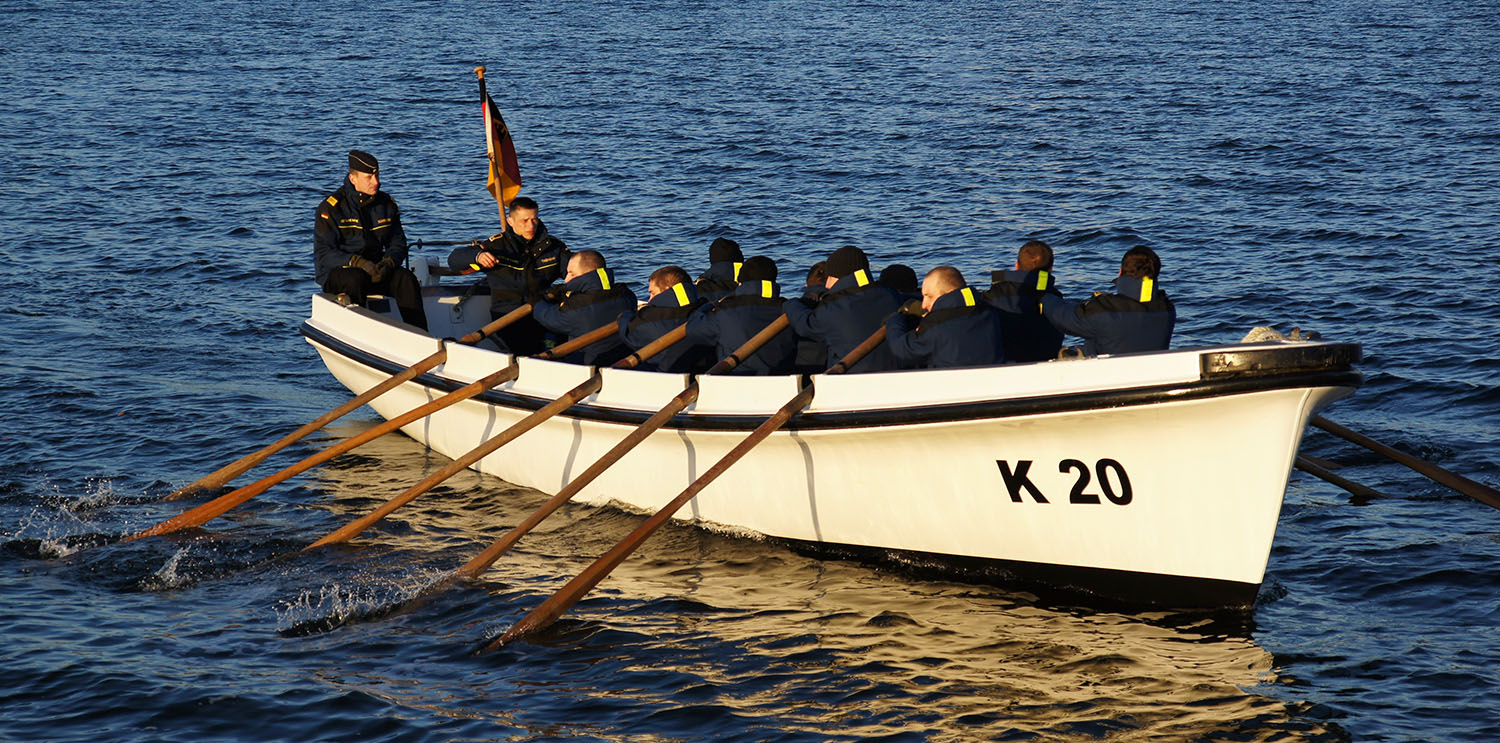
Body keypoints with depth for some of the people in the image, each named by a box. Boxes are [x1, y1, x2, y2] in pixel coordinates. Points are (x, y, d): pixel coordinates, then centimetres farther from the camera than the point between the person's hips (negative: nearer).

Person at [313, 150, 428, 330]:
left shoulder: (386, 204, 8)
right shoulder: (331, 207, -8)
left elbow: (398, 243, 10)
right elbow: (323, 253, -12)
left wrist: (388, 263, -15)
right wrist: (359, 263, -26)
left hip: (374, 269, 4)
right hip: (337, 271, -4)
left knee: (406, 278, -24)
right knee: (356, 279, -38)